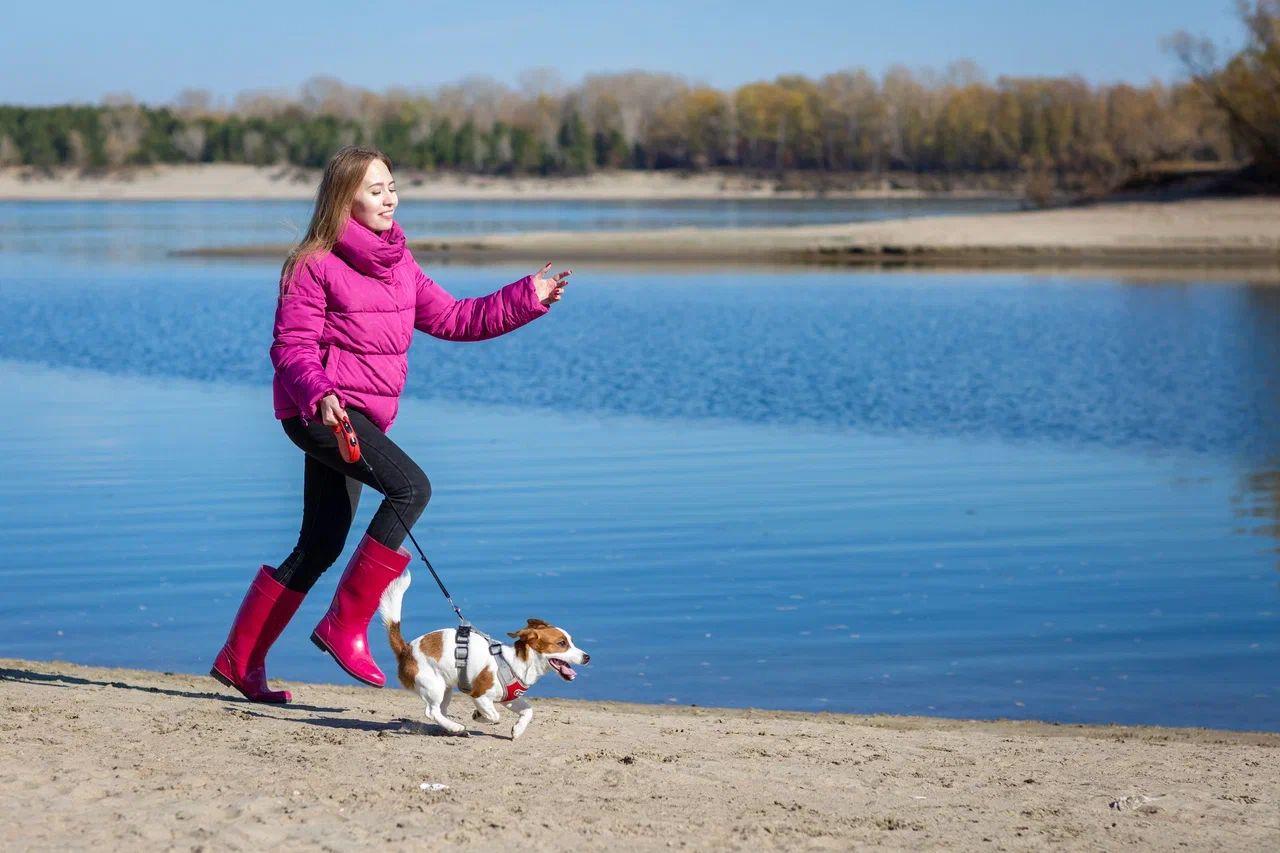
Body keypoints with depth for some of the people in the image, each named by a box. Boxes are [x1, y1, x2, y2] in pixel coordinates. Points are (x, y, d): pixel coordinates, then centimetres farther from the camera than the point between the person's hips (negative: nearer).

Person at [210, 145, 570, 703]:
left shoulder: (399, 263, 13)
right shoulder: (315, 265, -9)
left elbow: (451, 319, 15)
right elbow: (292, 346, -13)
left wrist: (528, 298, 8)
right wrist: (319, 393, -32)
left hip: (362, 418, 8)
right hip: (320, 410, -8)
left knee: (321, 547, 10)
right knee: (411, 487, -25)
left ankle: (239, 660, 20)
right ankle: (344, 625, -19)